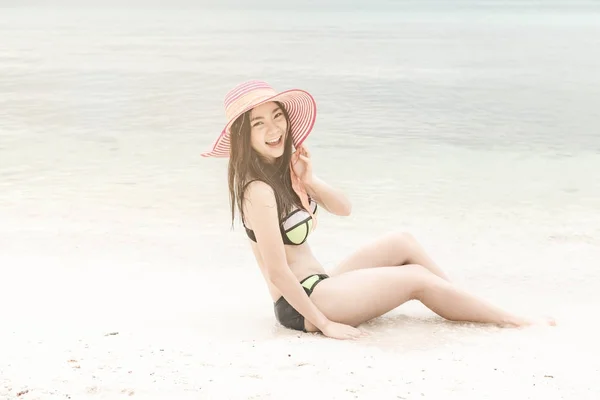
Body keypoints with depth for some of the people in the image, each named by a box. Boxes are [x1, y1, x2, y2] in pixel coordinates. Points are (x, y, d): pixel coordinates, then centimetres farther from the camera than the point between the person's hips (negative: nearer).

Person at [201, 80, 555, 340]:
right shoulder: (258, 189, -23)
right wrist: (324, 323, -19)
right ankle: (513, 321, 9)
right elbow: (277, 271, -25)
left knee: (402, 242, 7)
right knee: (416, 279, -6)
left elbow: (344, 208, 5)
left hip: (318, 287, 9)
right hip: (300, 305, -9)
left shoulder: (287, 168, 5)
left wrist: (309, 181, -13)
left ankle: (469, 304, 14)